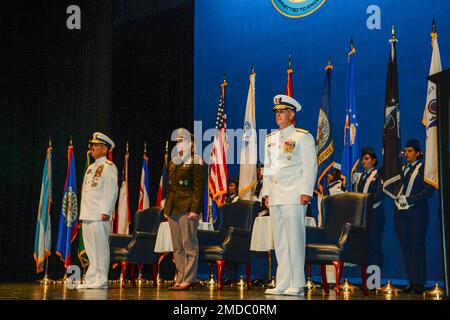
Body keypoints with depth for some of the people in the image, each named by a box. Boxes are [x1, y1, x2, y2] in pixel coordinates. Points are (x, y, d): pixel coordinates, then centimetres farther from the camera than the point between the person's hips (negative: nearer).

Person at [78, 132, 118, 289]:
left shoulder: (109, 167, -4)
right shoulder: (91, 167, 21)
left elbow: (111, 190, -12)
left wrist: (106, 212, -19)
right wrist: (83, 212, 18)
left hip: (99, 216, -8)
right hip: (87, 215, 8)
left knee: (100, 248, -5)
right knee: (90, 248, 10)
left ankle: (101, 281, -1)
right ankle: (91, 280, 15)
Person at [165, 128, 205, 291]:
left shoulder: (195, 161, -3)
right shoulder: (173, 162, 19)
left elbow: (199, 187, -10)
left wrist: (195, 209, -17)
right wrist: (166, 208, 16)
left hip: (187, 209, -8)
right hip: (173, 209, 8)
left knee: (189, 244, -5)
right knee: (177, 246, 8)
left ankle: (188, 279, -1)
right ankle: (180, 278, 13)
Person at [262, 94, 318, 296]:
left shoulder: (303, 137, 0)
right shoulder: (270, 139, 19)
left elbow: (310, 167, -5)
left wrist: (306, 192, -13)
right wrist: (267, 193, 13)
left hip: (294, 196, -6)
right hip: (275, 196, 6)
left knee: (295, 240, -7)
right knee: (279, 241, 7)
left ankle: (297, 285, -2)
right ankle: (282, 284, 11)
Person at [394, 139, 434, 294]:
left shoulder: (423, 169, 0)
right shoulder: (401, 169, 16)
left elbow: (428, 191, -10)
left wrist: (408, 199, -14)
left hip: (417, 213, -5)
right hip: (400, 213, 5)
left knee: (417, 246, -4)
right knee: (405, 247, 5)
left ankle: (419, 283, 2)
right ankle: (411, 282, 10)